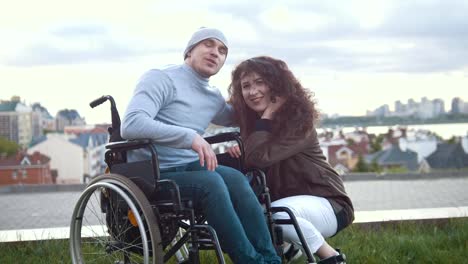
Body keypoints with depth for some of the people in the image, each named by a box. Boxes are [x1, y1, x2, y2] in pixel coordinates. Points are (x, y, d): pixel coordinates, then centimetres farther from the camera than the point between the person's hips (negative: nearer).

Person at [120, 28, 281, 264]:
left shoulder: (214, 98, 18)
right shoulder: (161, 79, -6)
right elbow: (131, 125, -23)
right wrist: (190, 137, -30)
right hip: (154, 175, -6)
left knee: (235, 179, -25)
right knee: (210, 181, -33)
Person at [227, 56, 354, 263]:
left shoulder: (299, 118, -18)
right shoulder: (251, 121, 4)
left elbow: (260, 158, -29)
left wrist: (268, 115, -21)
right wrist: (237, 150, -14)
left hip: (327, 204, -7)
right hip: (286, 200, 7)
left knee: (276, 213, -36)